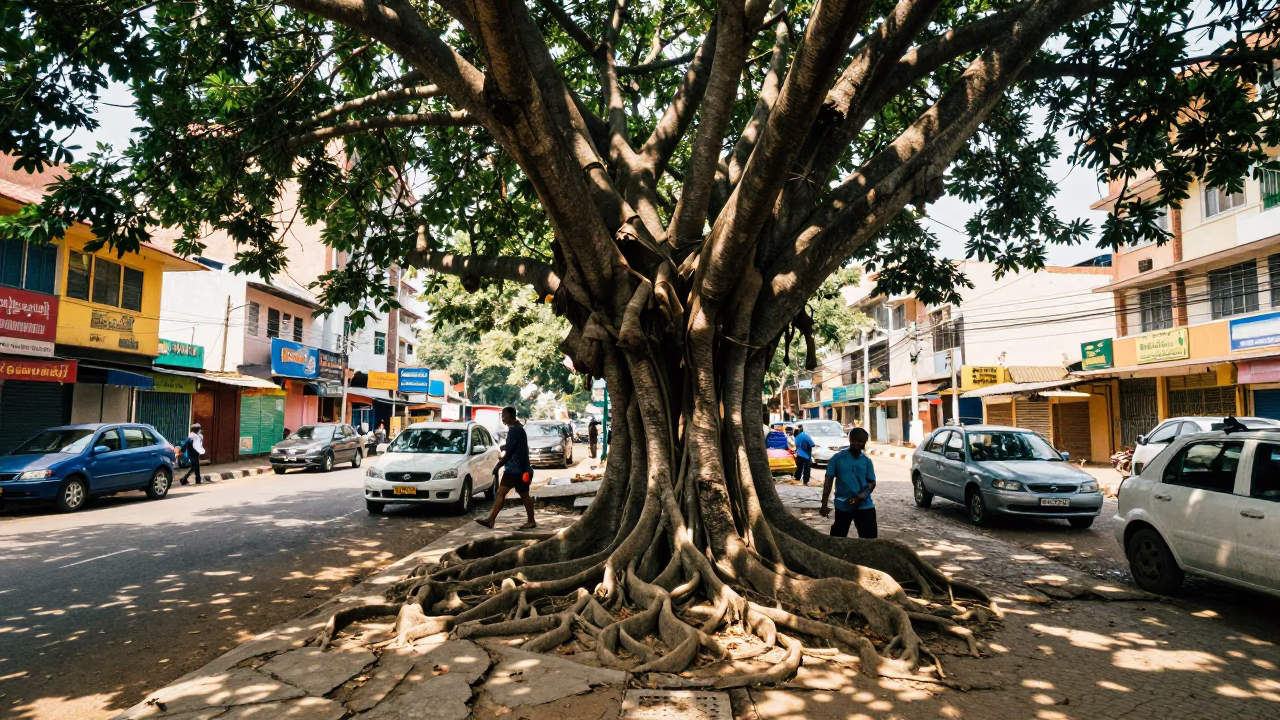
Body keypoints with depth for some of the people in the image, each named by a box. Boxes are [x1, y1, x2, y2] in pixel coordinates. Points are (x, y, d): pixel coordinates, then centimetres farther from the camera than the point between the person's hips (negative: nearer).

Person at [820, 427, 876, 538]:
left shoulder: (866, 460, 2)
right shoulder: (838, 458, -5)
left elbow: (872, 482, 4)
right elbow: (828, 481, -4)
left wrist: (862, 496, -16)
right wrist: (824, 504, -9)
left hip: (864, 505, 2)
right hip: (843, 505, -1)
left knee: (871, 537, -1)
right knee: (838, 536, 10)